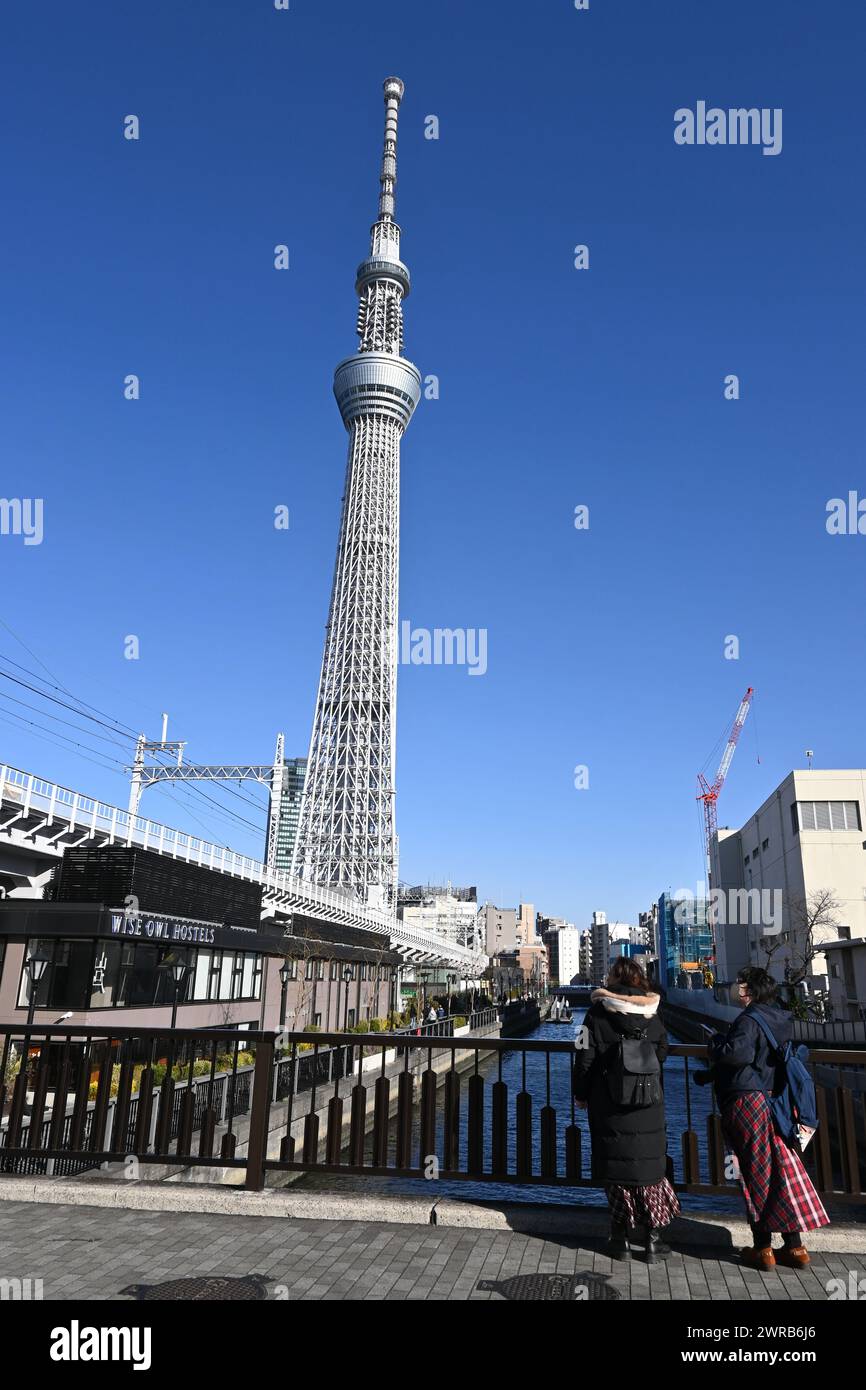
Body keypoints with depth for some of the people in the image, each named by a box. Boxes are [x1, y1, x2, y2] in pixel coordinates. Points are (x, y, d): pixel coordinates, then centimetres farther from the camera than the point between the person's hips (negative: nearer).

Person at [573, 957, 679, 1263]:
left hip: (609, 1105, -2)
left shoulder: (598, 1012, -9)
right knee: (650, 1168, 12)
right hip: (649, 1105, 2)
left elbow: (585, 1058, -8)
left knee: (616, 1169, 9)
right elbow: (662, 1054, 9)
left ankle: (622, 1239, 16)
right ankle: (652, 1239, 16)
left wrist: (581, 1094, 4)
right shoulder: (652, 1013, 0)